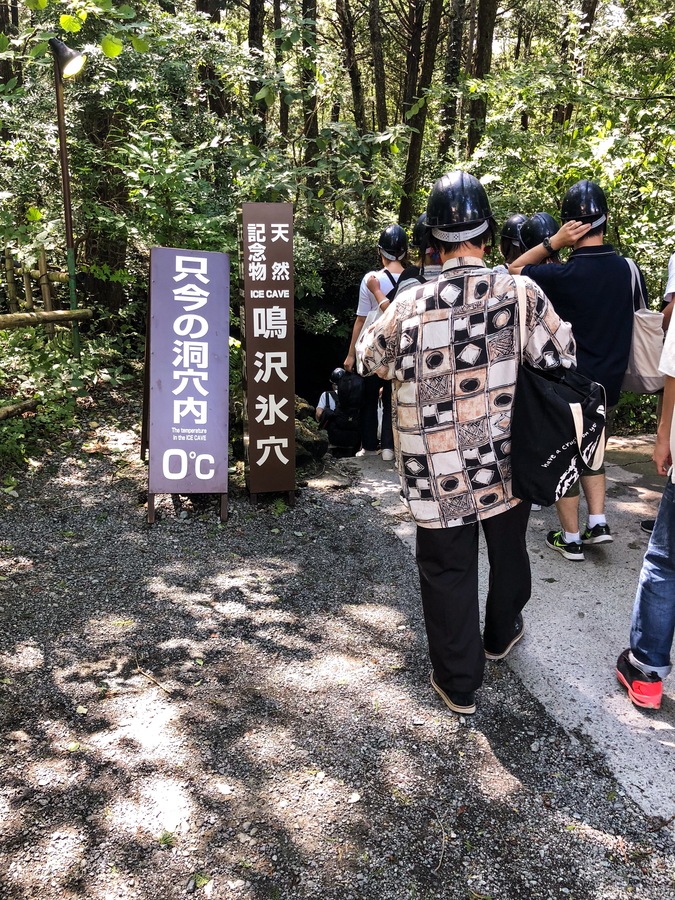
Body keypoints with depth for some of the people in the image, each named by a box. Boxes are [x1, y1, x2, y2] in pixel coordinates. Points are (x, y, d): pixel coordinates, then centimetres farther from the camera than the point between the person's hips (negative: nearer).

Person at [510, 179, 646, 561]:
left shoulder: (562, 276, -18)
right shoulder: (628, 269, -2)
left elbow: (515, 269, -2)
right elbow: (640, 323, 9)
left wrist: (554, 242, -13)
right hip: (609, 386, 5)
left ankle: (571, 539, 16)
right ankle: (598, 522, 17)